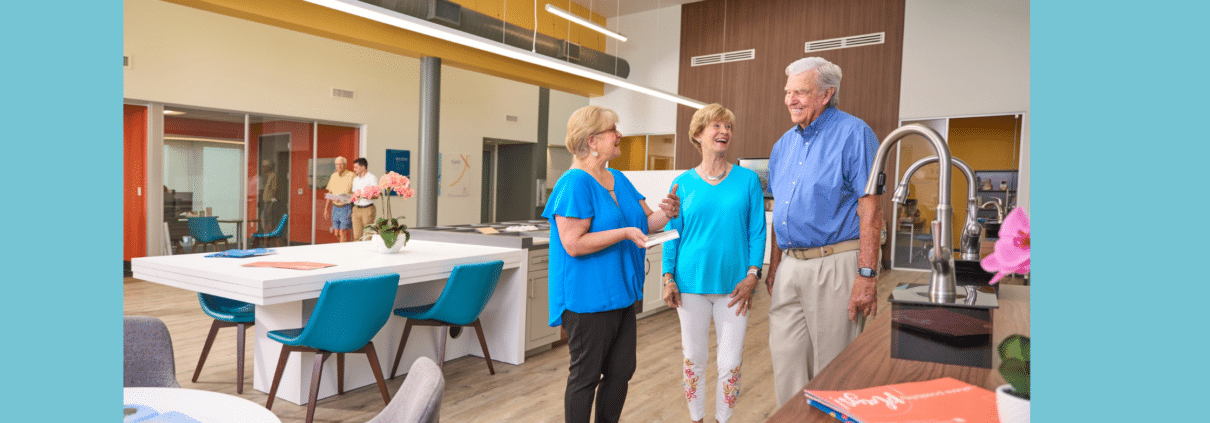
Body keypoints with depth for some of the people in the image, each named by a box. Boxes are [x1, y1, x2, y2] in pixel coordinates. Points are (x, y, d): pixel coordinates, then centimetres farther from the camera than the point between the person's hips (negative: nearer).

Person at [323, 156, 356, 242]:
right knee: (336, 233, 9)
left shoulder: (352, 176, -10)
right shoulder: (333, 176, 10)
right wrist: (326, 208, 14)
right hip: (335, 208, 6)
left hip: (346, 208, -6)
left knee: (342, 233, -8)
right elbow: (329, 193, 16)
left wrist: (354, 211, -19)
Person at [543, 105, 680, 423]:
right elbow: (573, 243, -22)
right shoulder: (575, 183, -15)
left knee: (621, 372, 15)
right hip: (588, 298, -8)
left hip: (621, 294, 9)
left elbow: (646, 220, 15)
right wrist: (625, 233, -24)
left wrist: (666, 213, -7)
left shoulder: (618, 180, 12)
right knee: (586, 376, 5)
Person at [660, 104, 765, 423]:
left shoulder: (748, 180, 2)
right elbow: (673, 232, 4)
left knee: (730, 364, 4)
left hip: (733, 285, 0)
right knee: (693, 359, 12)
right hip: (691, 283, 1)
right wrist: (668, 278, -2)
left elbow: (757, 231, 1)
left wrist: (753, 275, -8)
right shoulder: (683, 183, 3)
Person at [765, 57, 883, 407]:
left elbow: (871, 210, -13)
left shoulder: (852, 133, -7)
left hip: (835, 264, -6)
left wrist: (866, 276, -18)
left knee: (831, 368, 5)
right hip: (790, 265, 7)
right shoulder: (784, 144, 14)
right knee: (786, 359, 11)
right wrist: (774, 267, 16)